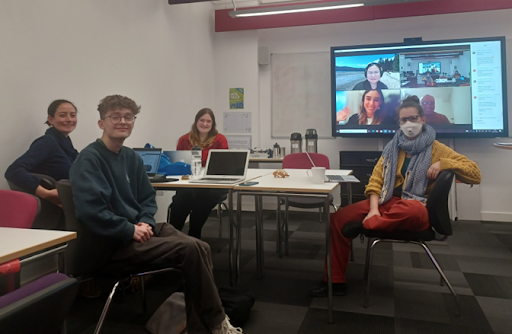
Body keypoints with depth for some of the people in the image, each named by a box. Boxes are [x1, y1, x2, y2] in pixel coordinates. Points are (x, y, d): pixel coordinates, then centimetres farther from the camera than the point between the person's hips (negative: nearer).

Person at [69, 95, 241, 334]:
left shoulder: (132, 158, 12)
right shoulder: (89, 159, -12)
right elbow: (90, 209, -24)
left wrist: (145, 222, -2)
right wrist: (131, 230, -20)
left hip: (139, 228, 8)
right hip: (114, 242, -8)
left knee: (202, 248, -11)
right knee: (189, 249, -22)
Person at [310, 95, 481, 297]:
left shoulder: (436, 149, 2)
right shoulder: (392, 148, 12)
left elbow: (475, 174, -1)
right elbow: (376, 181, 8)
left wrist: (442, 163, -16)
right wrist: (374, 209, -9)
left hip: (415, 208, -4)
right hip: (387, 202, 4)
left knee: (412, 209, -43)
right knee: (338, 218, -12)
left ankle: (365, 225, -15)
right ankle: (336, 281, -3)